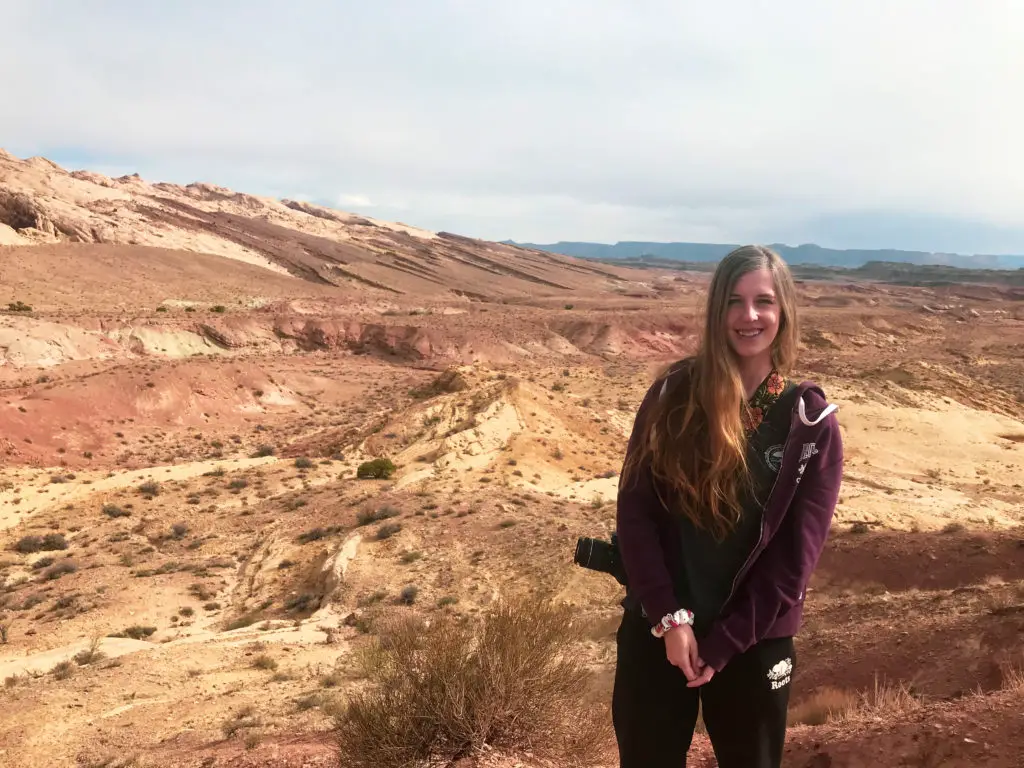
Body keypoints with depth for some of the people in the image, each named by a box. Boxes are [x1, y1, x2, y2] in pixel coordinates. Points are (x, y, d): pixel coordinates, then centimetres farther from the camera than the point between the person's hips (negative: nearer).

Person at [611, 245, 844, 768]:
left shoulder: (811, 422, -6)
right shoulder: (674, 394, -4)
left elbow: (795, 554, -8)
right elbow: (634, 508, -6)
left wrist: (722, 644, -11)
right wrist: (670, 617, -13)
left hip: (753, 642, 0)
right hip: (655, 629, 1)